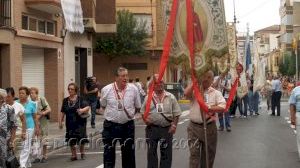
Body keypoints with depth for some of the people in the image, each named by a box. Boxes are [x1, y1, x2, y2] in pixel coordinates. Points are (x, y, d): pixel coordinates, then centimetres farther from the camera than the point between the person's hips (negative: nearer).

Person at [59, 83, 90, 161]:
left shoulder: (80, 99, -4)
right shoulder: (65, 100, 7)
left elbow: (87, 107, -12)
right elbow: (62, 112, 11)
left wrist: (83, 110, -32)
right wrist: (60, 121, 8)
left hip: (79, 122, -3)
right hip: (70, 123, 3)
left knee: (81, 139, 0)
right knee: (71, 140, 2)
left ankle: (82, 153, 24)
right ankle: (74, 155, 15)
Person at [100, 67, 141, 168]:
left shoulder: (133, 89, -5)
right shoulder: (106, 90, -7)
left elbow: (137, 107, 7)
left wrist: (128, 114, 4)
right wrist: (114, 114, 7)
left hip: (128, 125, 1)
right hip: (110, 125, -1)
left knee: (128, 153, 11)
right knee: (109, 153, 4)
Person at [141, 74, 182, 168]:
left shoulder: (171, 97, 2)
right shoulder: (148, 97, 4)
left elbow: (176, 113, 3)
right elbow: (143, 111, 13)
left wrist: (174, 125, -6)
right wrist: (145, 119, -5)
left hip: (167, 128, -1)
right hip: (152, 128, 1)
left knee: (166, 152, 5)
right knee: (151, 152, 9)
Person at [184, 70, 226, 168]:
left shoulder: (216, 93, 2)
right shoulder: (194, 91, 3)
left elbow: (223, 107, -9)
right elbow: (186, 93, -19)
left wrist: (209, 108, -19)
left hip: (209, 127, 1)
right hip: (194, 127, -1)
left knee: (208, 154, 12)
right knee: (194, 153, -4)